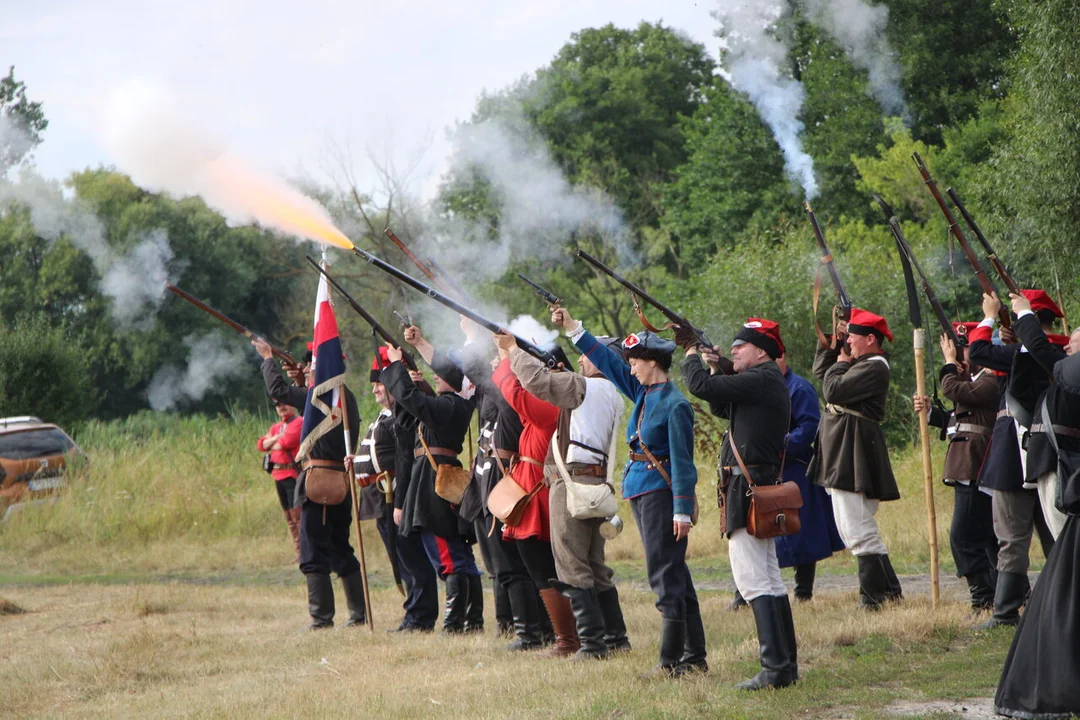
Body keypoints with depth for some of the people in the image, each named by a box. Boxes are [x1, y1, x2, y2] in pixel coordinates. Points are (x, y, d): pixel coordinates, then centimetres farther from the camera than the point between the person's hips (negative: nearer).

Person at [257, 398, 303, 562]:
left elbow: (287, 442, -16)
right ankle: (298, 550, 13)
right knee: (288, 516, 9)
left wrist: (272, 446, 2)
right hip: (278, 474, 8)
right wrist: (278, 438, -7)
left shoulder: (299, 422, -4)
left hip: (293, 474, -8)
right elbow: (261, 444, 9)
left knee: (297, 513, -13)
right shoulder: (276, 427, 20)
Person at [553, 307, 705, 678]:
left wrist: (682, 510, -18)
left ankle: (671, 660, -7)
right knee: (672, 575, 11)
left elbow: (682, 461, -16)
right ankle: (694, 656, 16)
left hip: (661, 492, -9)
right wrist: (574, 329, 17)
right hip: (641, 492, 9)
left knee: (666, 575, -8)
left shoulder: (675, 405, -14)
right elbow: (609, 362, 18)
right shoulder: (644, 393, 10)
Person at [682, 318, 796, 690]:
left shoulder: (762, 380, -15)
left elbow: (701, 387, -19)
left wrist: (691, 353, 0)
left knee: (753, 580, -12)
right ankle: (786, 664, 17)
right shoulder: (766, 382, 16)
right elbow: (719, 407, 25)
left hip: (747, 489, -11)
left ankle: (775, 669, -17)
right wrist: (720, 368, 11)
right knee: (769, 581, 14)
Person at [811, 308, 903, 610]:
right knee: (861, 531, 15)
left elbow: (833, 390, -21)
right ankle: (890, 590, 18)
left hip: (852, 455, -11)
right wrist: (833, 344, 15)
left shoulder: (874, 367, -14)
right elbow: (820, 370, 29)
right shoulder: (860, 363, 18)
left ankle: (874, 596, -11)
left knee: (857, 531, -12)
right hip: (843, 456, 11)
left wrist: (840, 363, -3)